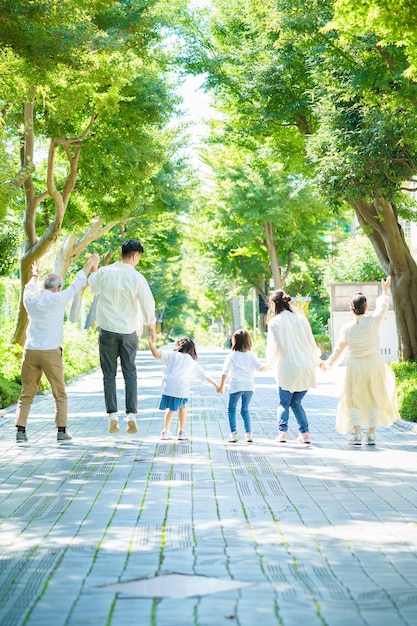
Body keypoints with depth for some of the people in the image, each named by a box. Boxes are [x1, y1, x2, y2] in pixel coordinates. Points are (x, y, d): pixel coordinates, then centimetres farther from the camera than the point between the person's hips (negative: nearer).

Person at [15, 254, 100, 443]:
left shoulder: (30, 301, 6)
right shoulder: (58, 300, -5)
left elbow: (29, 288, 31)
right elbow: (77, 283, 6)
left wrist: (35, 275, 52)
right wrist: (90, 263, 19)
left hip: (30, 351, 4)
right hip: (51, 353, -3)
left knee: (26, 394, 10)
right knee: (60, 394, 9)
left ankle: (20, 431, 1)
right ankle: (62, 431, 5)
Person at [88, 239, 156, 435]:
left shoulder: (104, 272, -5)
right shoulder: (137, 278, -10)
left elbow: (93, 287, 16)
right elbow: (148, 304, -5)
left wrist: (93, 269, 35)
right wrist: (151, 324, 14)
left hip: (107, 330, 1)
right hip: (129, 332, -1)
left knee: (109, 374, 8)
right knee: (130, 374, 9)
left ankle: (112, 415, 3)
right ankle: (131, 415, 4)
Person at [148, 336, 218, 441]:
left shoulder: (173, 355, 17)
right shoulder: (193, 363, 24)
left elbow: (157, 355, 2)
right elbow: (205, 376, 29)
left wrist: (151, 344, 8)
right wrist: (216, 385, 38)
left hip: (168, 386, 0)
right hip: (182, 388, 1)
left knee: (170, 408, 18)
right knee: (183, 406, 24)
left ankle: (166, 431, 10)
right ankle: (182, 432, 21)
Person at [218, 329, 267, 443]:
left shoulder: (232, 355, 2)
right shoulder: (251, 355, 8)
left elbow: (225, 372, -2)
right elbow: (261, 368, 0)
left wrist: (221, 385, 4)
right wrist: (267, 367, 23)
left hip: (236, 386, -3)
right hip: (249, 386, 3)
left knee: (231, 410, 8)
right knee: (245, 410, 16)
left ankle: (233, 433, -2)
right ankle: (248, 433, 7)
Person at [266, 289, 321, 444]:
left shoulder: (274, 322, -4)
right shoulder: (301, 319, 9)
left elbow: (275, 346, -6)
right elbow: (311, 342, 11)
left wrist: (269, 362, 13)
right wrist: (316, 360, 27)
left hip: (287, 368, -4)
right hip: (306, 367, 4)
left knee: (284, 402, 9)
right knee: (296, 402, 16)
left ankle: (282, 431, -9)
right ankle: (305, 432, 6)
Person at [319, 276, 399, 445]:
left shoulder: (347, 328, -6)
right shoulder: (373, 321, -10)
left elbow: (338, 350, 6)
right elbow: (382, 306, 11)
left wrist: (328, 363, 22)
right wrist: (385, 290, 28)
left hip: (355, 366, 0)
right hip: (373, 364, 0)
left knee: (354, 400, 10)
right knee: (374, 398, 11)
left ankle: (357, 433, 1)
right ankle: (371, 434, 9)